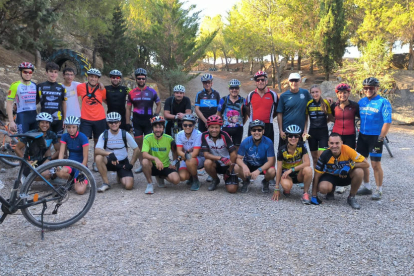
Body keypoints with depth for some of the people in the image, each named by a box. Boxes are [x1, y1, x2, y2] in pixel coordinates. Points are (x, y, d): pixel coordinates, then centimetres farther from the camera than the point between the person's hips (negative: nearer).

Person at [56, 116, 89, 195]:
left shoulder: (83, 137, -14)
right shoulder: (65, 136, 0)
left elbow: (85, 158, -14)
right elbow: (61, 152, -6)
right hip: (70, 162, 4)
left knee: (80, 190, -25)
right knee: (59, 172, -35)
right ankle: (71, 178, 2)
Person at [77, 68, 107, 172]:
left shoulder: (102, 89, -3)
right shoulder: (80, 87, -3)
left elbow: (106, 100, 12)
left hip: (100, 119, 1)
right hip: (85, 119, -1)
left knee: (97, 141, 11)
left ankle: (96, 163, 25)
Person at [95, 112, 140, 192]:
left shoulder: (125, 134, -8)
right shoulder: (104, 135, -8)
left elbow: (136, 150, -1)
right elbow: (97, 150, -22)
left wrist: (131, 164, -8)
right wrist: (110, 154, -39)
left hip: (123, 163, 0)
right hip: (110, 162, 0)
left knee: (129, 186, -20)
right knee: (98, 157, -33)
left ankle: (120, 176, 19)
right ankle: (106, 183, -15)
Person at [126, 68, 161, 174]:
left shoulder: (152, 91, 2)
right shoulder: (132, 93, 5)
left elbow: (159, 104, 10)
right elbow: (128, 108, 9)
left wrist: (155, 116, -4)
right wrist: (127, 123, 3)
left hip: (148, 121, -2)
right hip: (137, 121, 2)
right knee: (138, 143, 4)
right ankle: (141, 164, 13)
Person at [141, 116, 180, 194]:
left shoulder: (169, 138, -7)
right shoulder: (148, 138, -13)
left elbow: (174, 151, 12)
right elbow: (144, 154, -27)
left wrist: (174, 163, 0)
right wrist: (155, 158, -44)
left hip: (165, 166, 2)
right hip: (153, 166, -2)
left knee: (176, 180, -24)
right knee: (145, 161, -35)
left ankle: (161, 177, 13)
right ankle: (150, 184, -9)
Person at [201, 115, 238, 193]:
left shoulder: (224, 135, -20)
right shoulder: (205, 135, -14)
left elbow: (233, 154, -18)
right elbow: (206, 154, -18)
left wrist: (229, 172, -13)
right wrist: (220, 158, -33)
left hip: (228, 165, -2)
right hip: (216, 163, 2)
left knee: (232, 189, -17)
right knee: (207, 163, -33)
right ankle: (215, 180, -1)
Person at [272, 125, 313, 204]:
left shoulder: (301, 146, -13)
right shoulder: (282, 150, -14)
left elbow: (307, 163, -20)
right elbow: (279, 169, -11)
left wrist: (291, 170, -28)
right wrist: (277, 188, -11)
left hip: (299, 174, 1)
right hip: (286, 173, -1)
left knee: (308, 169, -33)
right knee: (287, 185, -36)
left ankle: (305, 194, -14)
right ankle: (286, 190, 4)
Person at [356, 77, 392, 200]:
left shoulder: (383, 102, -10)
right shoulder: (361, 101, 7)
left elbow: (387, 122, -14)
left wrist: (380, 139, -18)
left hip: (375, 137, -6)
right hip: (362, 136, 6)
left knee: (375, 164, -2)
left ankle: (378, 190, 14)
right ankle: (367, 187, 26)